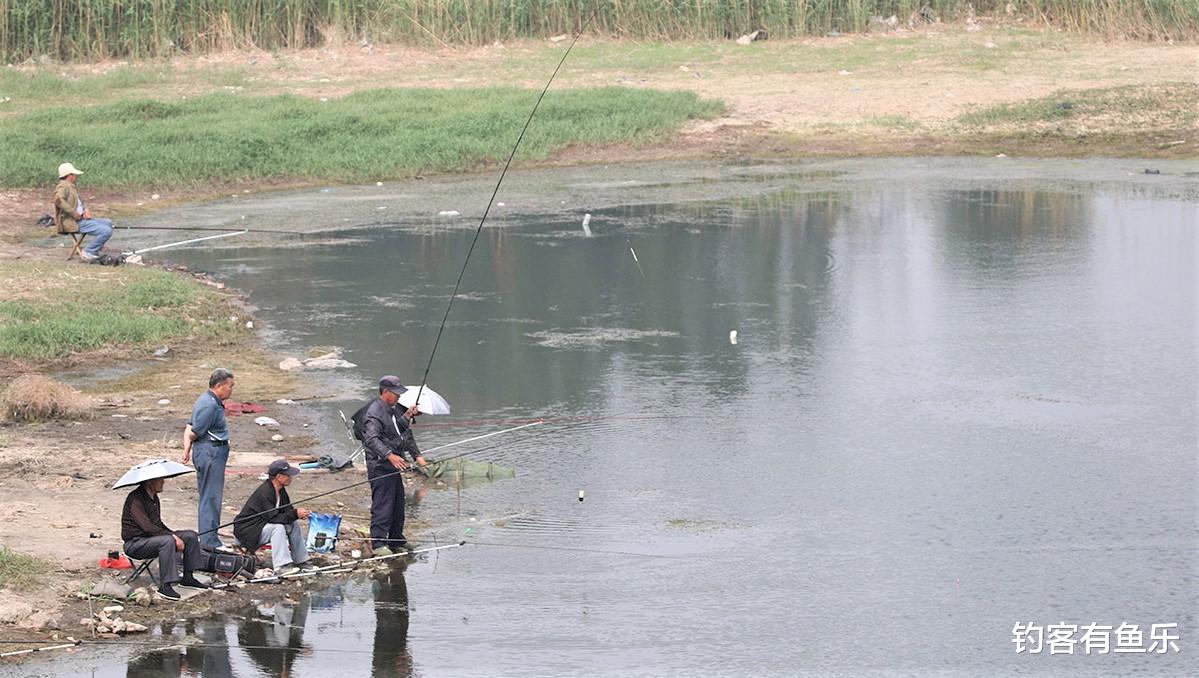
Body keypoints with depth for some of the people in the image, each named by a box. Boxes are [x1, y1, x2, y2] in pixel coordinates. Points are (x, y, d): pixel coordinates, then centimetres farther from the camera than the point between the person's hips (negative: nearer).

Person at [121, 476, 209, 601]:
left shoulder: (154, 498, 12)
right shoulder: (135, 499, -19)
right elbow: (147, 527, -27)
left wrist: (174, 535, 4)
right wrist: (173, 537, -27)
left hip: (153, 537, 10)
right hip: (135, 543, -10)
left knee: (191, 536, 3)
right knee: (167, 541, -36)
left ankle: (188, 577, 10)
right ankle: (165, 585, -36)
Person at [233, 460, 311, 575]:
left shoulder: (281, 490, 3)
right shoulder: (265, 492, -26)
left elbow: (287, 510, 8)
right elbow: (273, 518, -31)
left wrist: (298, 514, -15)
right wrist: (295, 514, -30)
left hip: (262, 525, 10)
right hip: (247, 530, -10)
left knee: (294, 523, 2)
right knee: (278, 527, -30)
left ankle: (300, 560, 9)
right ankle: (281, 566, -34)